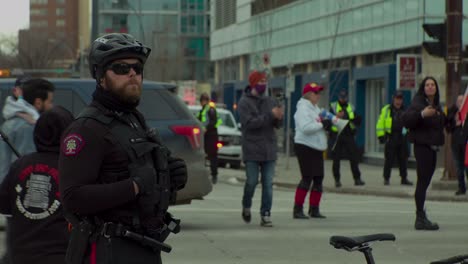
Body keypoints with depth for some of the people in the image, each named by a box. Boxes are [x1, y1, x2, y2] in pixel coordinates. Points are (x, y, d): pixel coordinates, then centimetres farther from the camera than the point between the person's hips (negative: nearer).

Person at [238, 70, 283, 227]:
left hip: (269, 150, 4)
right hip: (252, 150, -4)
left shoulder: (270, 101, 12)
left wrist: (279, 118, -13)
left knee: (268, 184, -1)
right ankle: (246, 206, 25)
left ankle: (266, 215, 1)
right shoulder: (244, 102, -3)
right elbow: (249, 122, -17)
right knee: (252, 182, -2)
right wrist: (270, 115, -23)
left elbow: (278, 125, 10)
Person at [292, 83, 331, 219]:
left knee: (318, 178, 9)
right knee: (307, 178, -14)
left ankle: (314, 209, 16)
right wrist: (322, 124, -19)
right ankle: (297, 210, -13)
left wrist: (327, 124, 4)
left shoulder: (316, 108, 18)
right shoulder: (303, 109, -13)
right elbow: (305, 127, -27)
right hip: (305, 147, -10)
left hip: (316, 148, 10)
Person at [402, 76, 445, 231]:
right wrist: (422, 114, -34)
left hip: (433, 147, 8)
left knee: (426, 181, 9)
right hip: (422, 146, -8)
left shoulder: (436, 105, 16)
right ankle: (420, 218, -12)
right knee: (423, 181, -11)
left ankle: (421, 217, 13)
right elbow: (406, 120, -22)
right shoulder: (418, 103, -9)